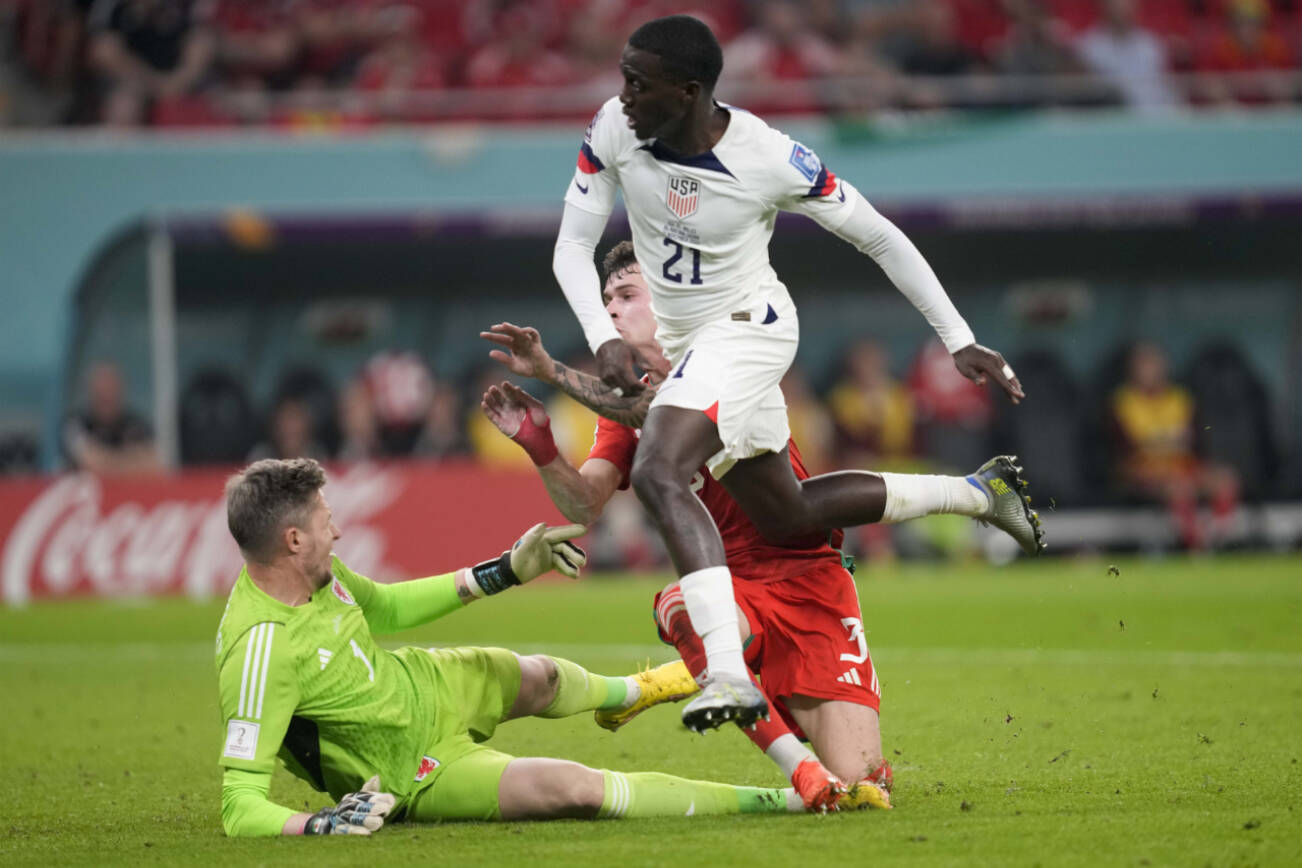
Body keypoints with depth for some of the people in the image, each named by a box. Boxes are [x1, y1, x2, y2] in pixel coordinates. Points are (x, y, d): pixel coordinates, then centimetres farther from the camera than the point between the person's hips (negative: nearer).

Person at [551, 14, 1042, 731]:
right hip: (684, 343, 7)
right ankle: (978, 493, 34)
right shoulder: (613, 131, -12)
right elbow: (573, 247, -5)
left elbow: (879, 239, -10)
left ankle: (728, 672, -40)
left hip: (747, 328, -7)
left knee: (658, 473, -31)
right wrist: (603, 337, -24)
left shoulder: (769, 160, -23)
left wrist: (959, 341, -7)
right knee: (785, 518, 18)